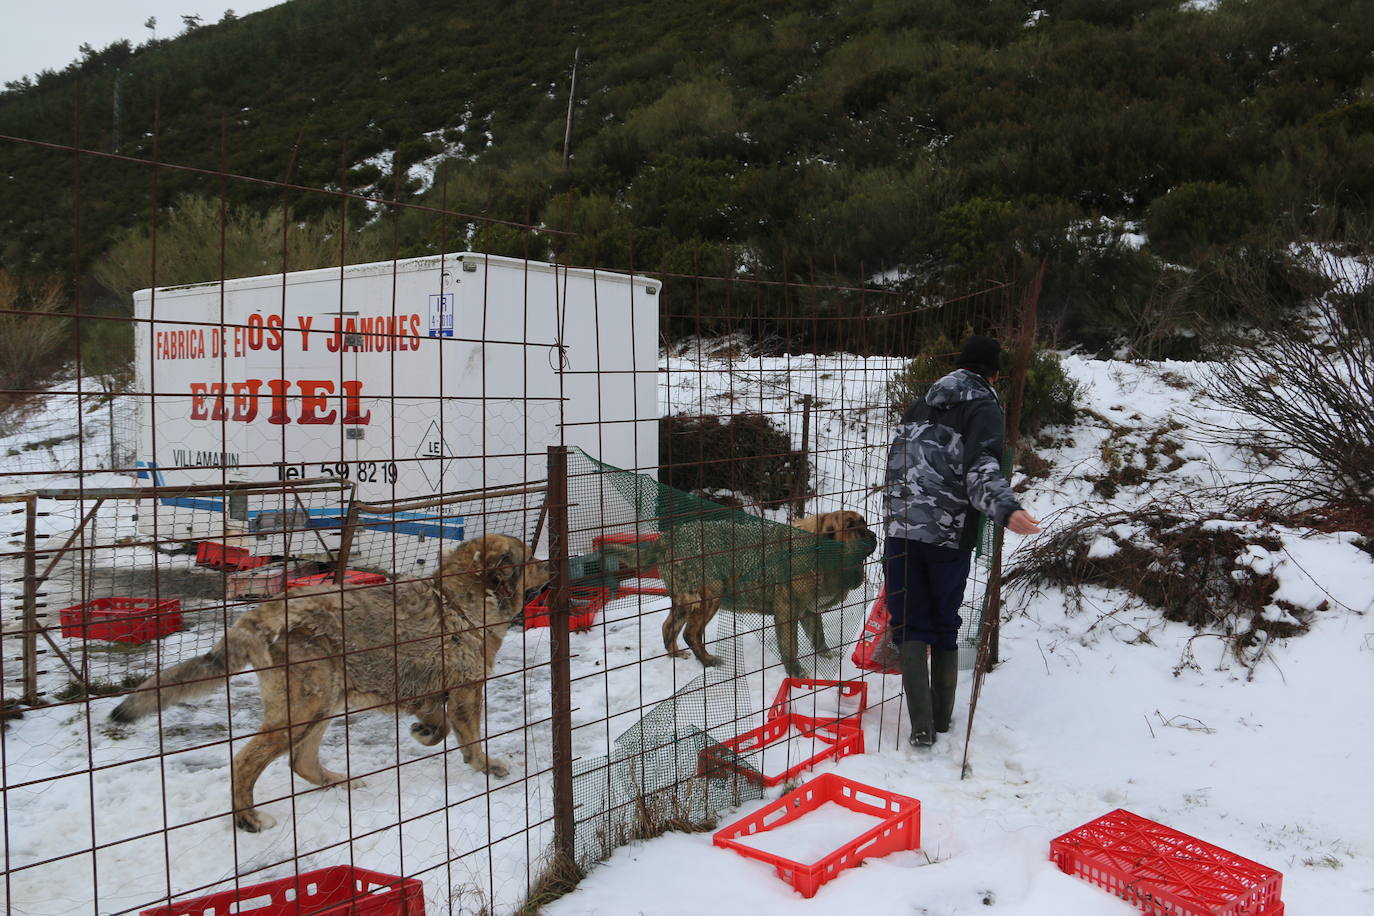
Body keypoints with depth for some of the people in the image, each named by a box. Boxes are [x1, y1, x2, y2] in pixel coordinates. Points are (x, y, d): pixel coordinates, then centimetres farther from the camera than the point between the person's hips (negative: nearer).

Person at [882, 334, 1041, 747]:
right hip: (949, 533, -3)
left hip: (900, 527, 4)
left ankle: (921, 725, -4)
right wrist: (1006, 509, -34)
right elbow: (981, 466, -19)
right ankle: (942, 718, 25)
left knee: (910, 627, 6)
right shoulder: (983, 406, -1)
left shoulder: (923, 401, 18)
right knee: (945, 627, 14)